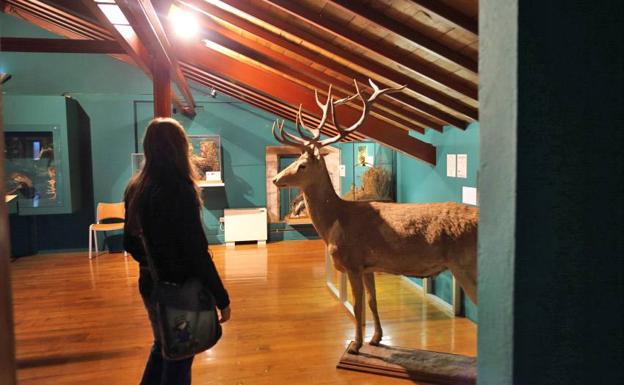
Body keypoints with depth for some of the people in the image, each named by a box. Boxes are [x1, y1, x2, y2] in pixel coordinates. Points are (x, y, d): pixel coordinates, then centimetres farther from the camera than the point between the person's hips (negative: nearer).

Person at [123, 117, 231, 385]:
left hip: (150, 284, 7)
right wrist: (222, 297, -16)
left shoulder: (135, 187, 1)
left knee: (163, 346, 27)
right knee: (178, 357, 12)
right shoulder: (179, 188, -22)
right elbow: (196, 252, -23)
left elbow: (129, 243, 10)